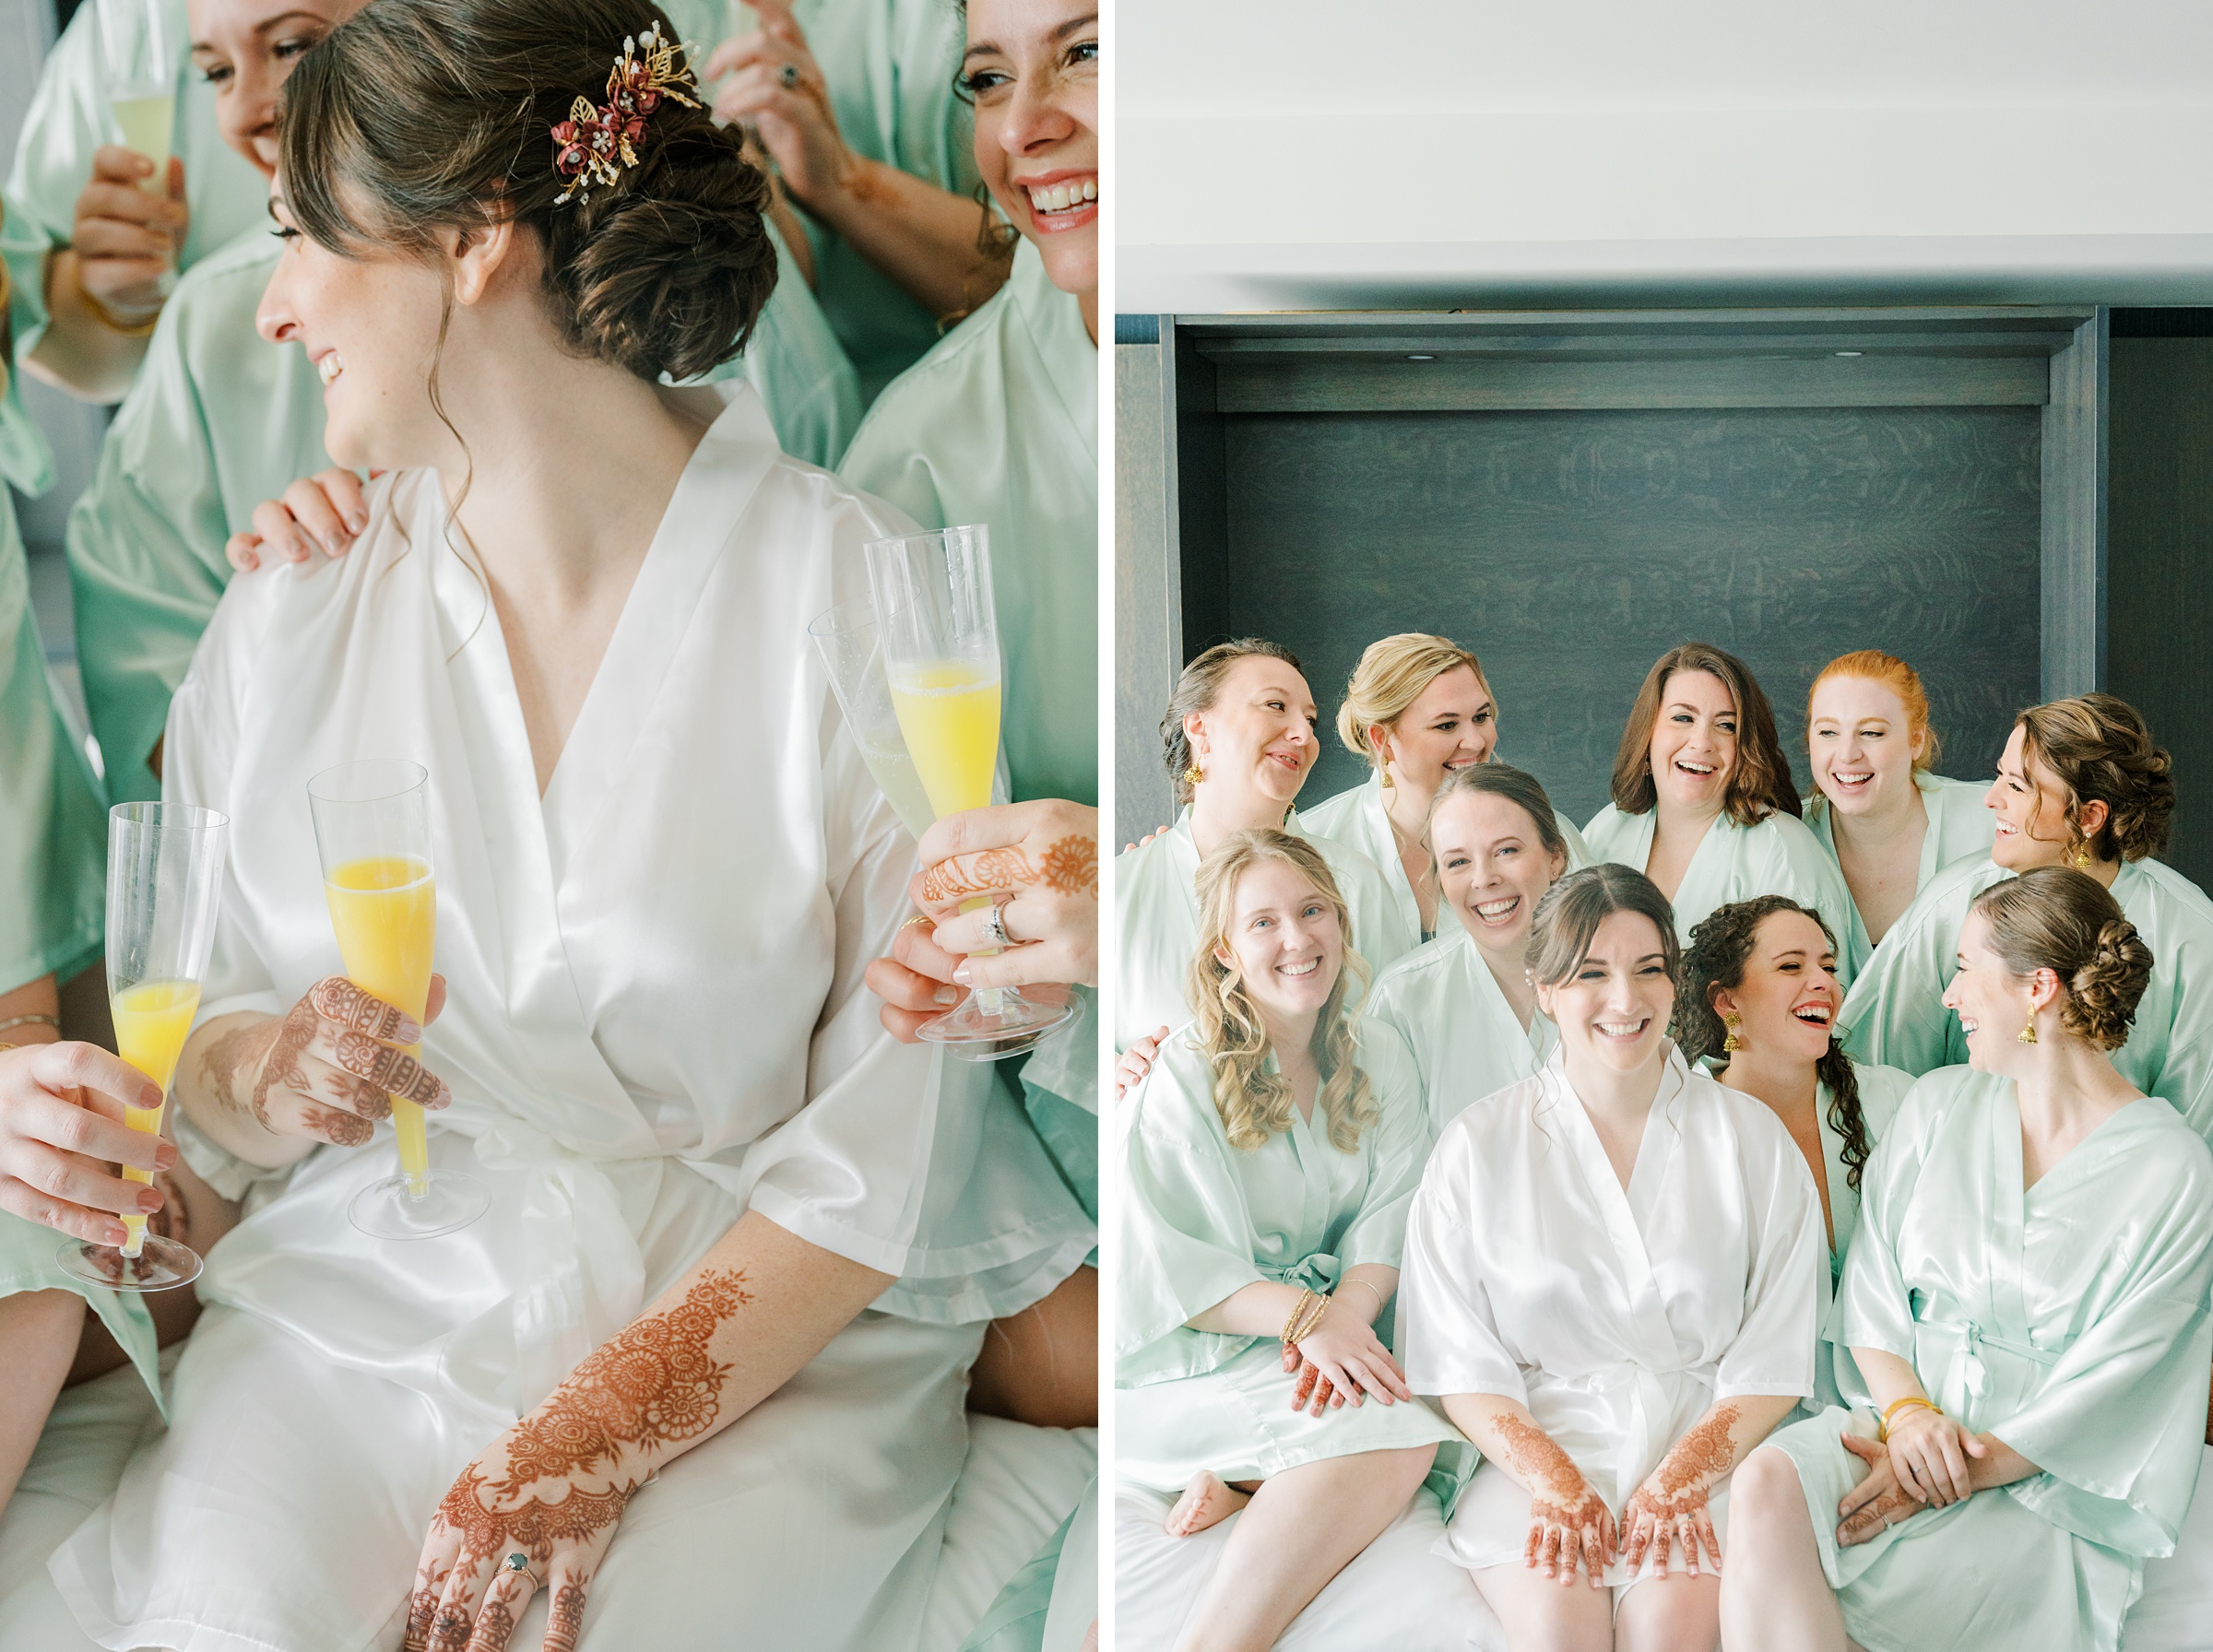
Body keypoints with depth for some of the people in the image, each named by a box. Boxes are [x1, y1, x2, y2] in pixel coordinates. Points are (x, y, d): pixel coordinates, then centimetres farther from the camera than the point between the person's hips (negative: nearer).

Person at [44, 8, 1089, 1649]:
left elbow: (890, 1159, -10)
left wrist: (596, 1438, -17)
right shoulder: (295, 605, 6)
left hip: (762, 1346, -2)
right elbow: (194, 1046, 11)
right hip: (358, 1311, 3)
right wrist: (266, 1081, -12)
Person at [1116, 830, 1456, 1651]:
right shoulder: (1178, 1080, -8)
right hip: (1194, 1359, -5)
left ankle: (1238, 1480, -12)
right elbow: (1167, 1273, -13)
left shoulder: (1377, 1057, 9)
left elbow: (1390, 1216, 1)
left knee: (1407, 1423, -29)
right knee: (1391, 1434, -30)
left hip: (1332, 1332, 5)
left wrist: (1346, 1314, -21)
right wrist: (1305, 1316, -26)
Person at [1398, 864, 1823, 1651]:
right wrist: (1554, 1482, -12)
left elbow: (1773, 1361, 4)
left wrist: (1676, 1482, -10)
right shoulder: (1479, 1146, 6)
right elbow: (1459, 1360, 3)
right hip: (1536, 1445, 0)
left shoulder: (1749, 1137, 7)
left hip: (1707, 1446, 0)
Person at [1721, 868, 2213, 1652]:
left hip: (2044, 1480, -4)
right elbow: (1870, 1291, 8)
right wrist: (1908, 1410, -10)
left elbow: (2112, 1378, -9)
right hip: (1901, 1417, 5)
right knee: (1766, 1483, -31)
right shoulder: (1936, 1104, 11)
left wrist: (1970, 1467, -16)